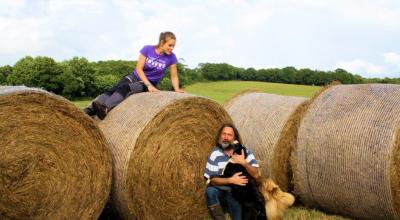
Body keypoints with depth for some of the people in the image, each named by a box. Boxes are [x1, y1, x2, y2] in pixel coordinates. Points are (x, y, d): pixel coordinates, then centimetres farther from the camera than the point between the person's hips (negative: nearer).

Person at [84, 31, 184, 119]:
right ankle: (89, 110, -38)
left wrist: (177, 89, -18)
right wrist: (149, 85, -23)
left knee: (125, 87, -32)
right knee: (113, 90, -25)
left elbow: (174, 76, 1)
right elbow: (139, 69, -12)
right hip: (135, 77, 2)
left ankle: (106, 109, -54)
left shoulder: (171, 57, -8)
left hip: (149, 83, -2)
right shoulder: (147, 49, -11)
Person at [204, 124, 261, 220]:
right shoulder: (215, 153, -3)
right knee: (210, 191, -31)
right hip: (221, 192, 0)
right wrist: (231, 180, -20)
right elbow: (212, 179, -7)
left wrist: (244, 162, -20)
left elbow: (256, 175, -5)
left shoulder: (245, 151, 2)